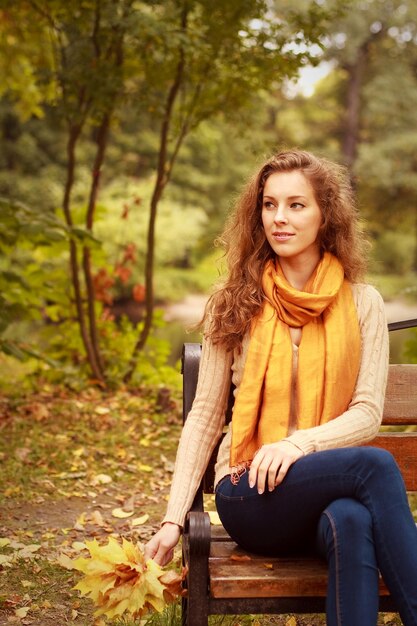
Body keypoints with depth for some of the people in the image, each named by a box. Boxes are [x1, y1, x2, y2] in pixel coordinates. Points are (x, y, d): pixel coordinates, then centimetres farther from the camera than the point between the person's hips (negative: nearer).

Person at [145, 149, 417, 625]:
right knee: (376, 466, -31)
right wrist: (173, 519, -2)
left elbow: (367, 414, -1)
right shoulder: (237, 304, 4)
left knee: (352, 523, -37)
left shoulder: (362, 304, 5)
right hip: (249, 496, -1)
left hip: (331, 486, 1)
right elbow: (204, 416, 5)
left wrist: (299, 444, -21)